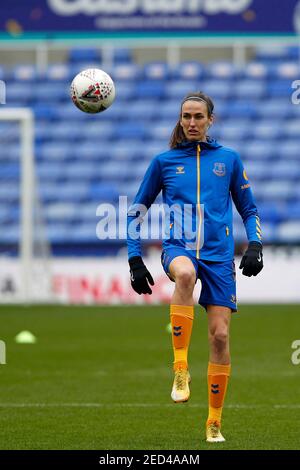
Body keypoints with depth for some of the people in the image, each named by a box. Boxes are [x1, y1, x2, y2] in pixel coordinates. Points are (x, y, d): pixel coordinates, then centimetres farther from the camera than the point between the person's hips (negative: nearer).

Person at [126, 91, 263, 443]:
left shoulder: (228, 159, 11)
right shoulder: (164, 161, 10)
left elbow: (249, 209, 18)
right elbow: (136, 210, 16)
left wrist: (254, 247, 2)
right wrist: (135, 260, 8)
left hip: (219, 254, 1)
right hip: (178, 247, -1)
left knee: (220, 335, -7)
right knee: (185, 273, -39)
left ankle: (214, 422, 7)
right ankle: (180, 370, -38)